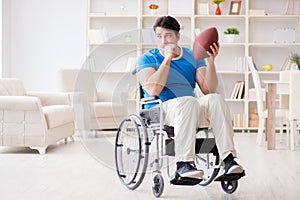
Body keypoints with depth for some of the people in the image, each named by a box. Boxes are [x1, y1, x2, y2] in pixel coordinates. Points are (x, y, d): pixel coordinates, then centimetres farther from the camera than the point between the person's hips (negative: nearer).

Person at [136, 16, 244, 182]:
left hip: (192, 111, 4)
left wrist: (210, 61, -8)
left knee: (215, 99, -27)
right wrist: (167, 59, -14)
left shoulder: (193, 57, 16)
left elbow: (208, 90, 3)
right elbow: (153, 90, -13)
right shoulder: (147, 59, 6)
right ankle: (183, 164, -42)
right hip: (160, 111, -4)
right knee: (188, 101, -36)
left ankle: (228, 159, -36)